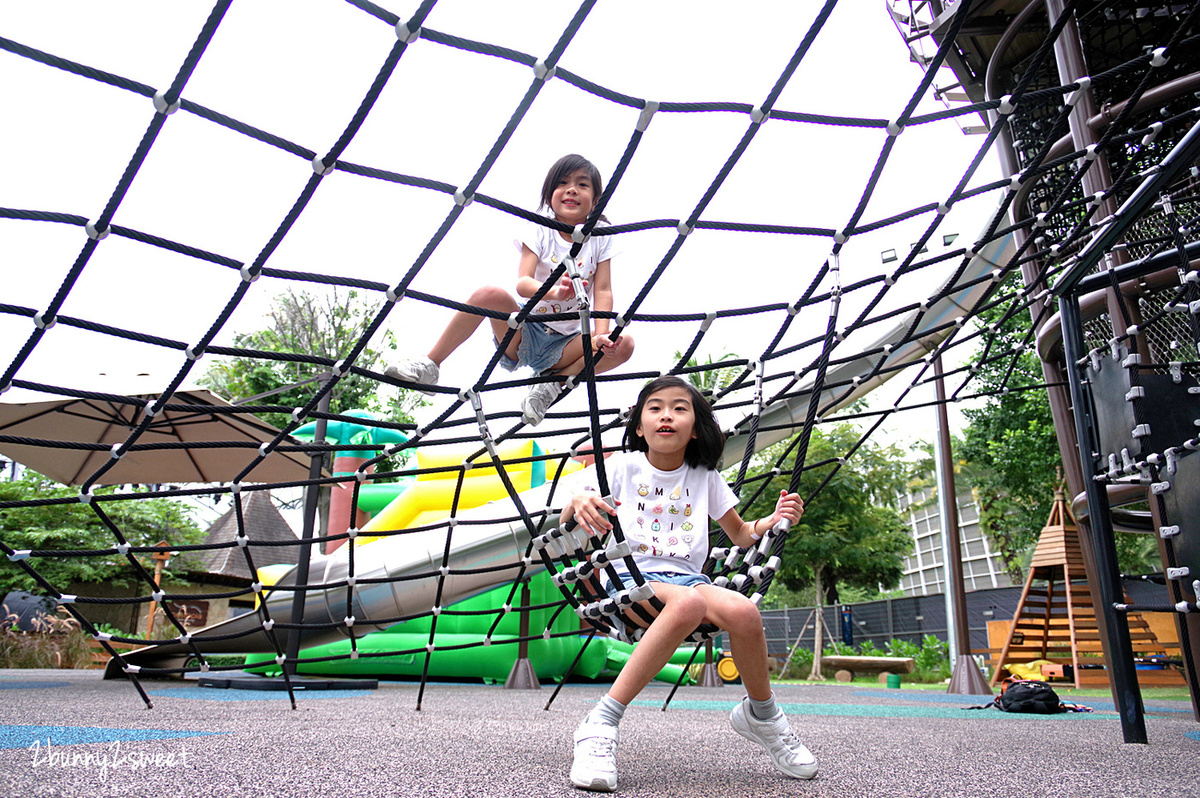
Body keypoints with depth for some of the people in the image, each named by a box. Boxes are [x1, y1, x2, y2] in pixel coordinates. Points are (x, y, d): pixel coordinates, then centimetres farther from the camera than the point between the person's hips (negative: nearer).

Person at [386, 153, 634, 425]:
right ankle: (430, 365, -17)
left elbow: (603, 291, -6)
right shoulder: (539, 231, -2)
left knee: (623, 345, -24)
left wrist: (601, 336, -26)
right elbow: (523, 283, -18)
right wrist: (554, 292, -42)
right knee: (490, 294, -30)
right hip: (523, 333, -1)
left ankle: (554, 382, -11)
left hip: (562, 346, 1)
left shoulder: (600, 239, 2)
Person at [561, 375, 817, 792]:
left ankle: (761, 714, 0)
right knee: (687, 602, -38)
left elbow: (740, 534, 23)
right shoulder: (622, 466, 5)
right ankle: (601, 724, -33)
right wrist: (578, 503, -23)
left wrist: (773, 520, 1)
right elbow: (564, 526, 2)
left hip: (687, 577, 3)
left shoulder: (705, 477, 13)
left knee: (743, 611, -30)